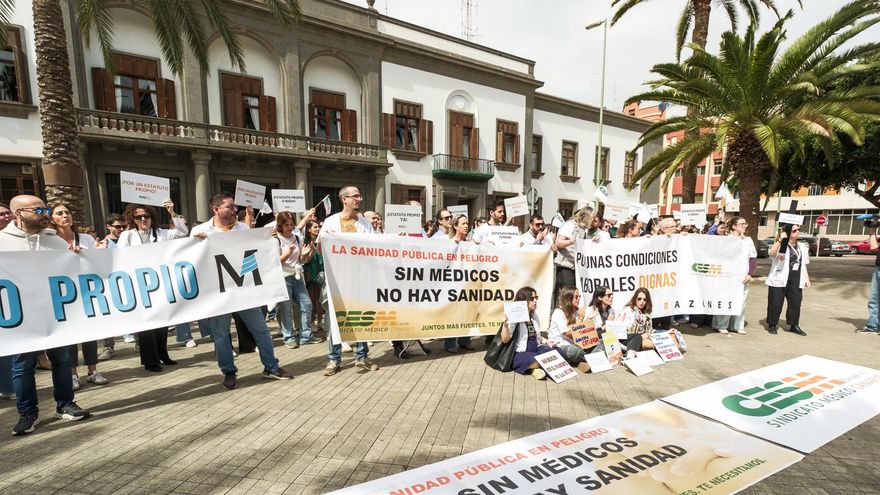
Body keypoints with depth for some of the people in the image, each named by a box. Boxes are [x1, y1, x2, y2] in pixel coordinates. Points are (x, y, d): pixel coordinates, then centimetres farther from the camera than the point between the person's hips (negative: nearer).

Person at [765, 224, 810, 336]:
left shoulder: (802, 247, 15)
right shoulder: (781, 245, -6)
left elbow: (803, 265, 21)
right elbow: (771, 253, -29)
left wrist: (807, 278, 16)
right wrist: (780, 240, -35)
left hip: (796, 281, 6)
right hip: (779, 280, -6)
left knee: (795, 303, 7)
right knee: (776, 303, 0)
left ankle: (794, 325, 20)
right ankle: (772, 325, 12)